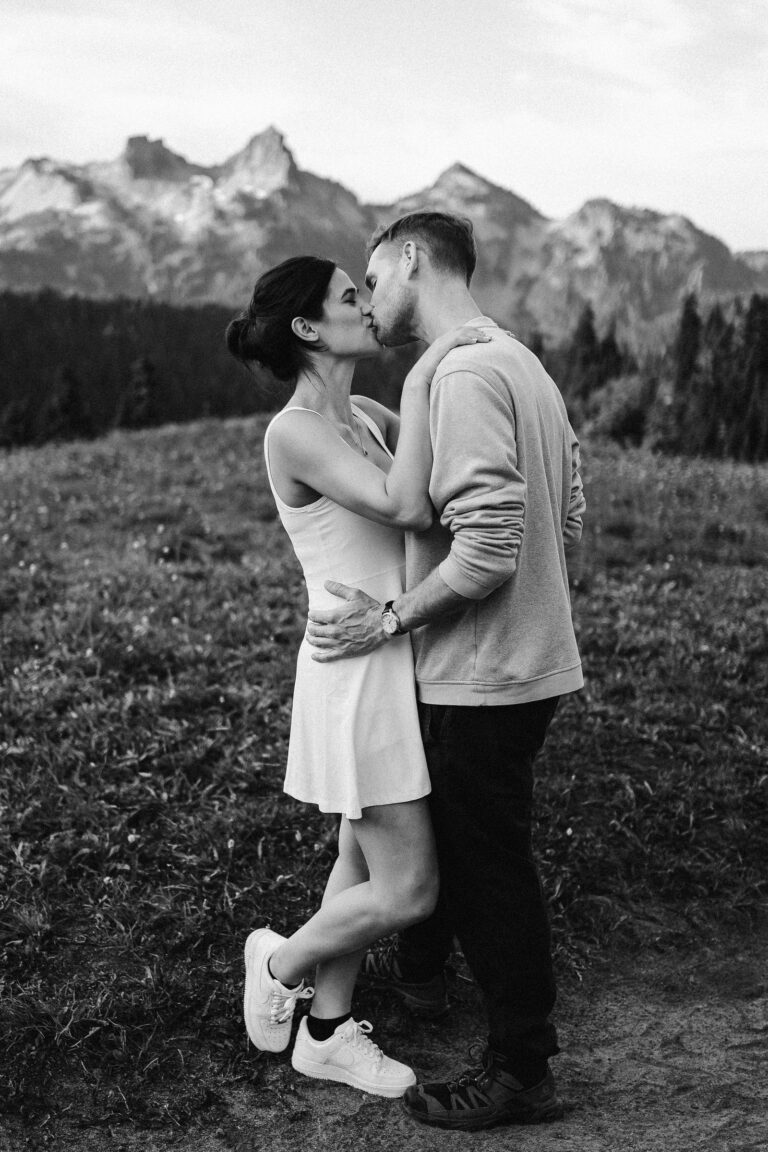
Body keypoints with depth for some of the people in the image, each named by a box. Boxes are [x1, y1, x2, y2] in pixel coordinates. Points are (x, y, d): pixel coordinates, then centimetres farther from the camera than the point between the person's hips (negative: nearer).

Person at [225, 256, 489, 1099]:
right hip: (356, 671, -9)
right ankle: (281, 962, 24)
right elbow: (407, 506, -30)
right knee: (409, 891, -1)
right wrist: (420, 380, -24)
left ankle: (327, 1033, 32)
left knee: (365, 864, 17)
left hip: (394, 659, 9)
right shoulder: (294, 434, -17)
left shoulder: (364, 418, 10)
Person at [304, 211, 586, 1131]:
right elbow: (567, 515, 13)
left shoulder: (464, 375, -20)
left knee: (489, 864, 4)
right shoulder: (521, 364, 11)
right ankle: (417, 967, 49)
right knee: (441, 821, 27)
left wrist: (391, 617, -18)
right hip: (525, 656, 10)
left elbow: (488, 542, -29)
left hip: (485, 675, -10)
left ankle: (520, 1072, 20)